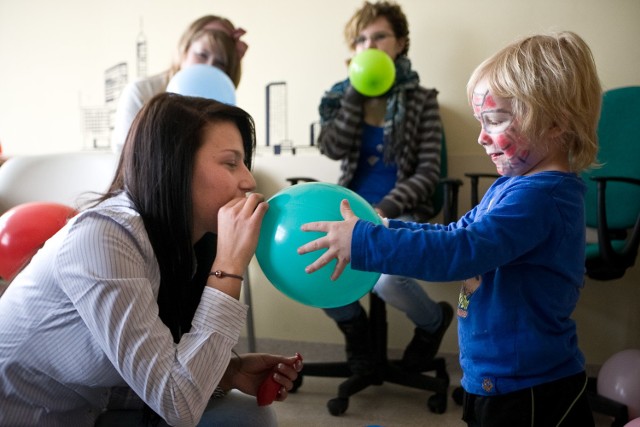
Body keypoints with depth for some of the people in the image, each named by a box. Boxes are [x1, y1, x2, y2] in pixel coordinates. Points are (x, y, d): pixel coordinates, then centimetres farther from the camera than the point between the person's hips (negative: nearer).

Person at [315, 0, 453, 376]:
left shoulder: (422, 101, 1)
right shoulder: (343, 95, 9)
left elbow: (428, 173, -5)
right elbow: (333, 149, -8)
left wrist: (386, 208, -20)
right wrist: (357, 92, -10)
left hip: (401, 213, -3)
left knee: (385, 278, -32)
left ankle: (434, 321, 7)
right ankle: (354, 323, 9)